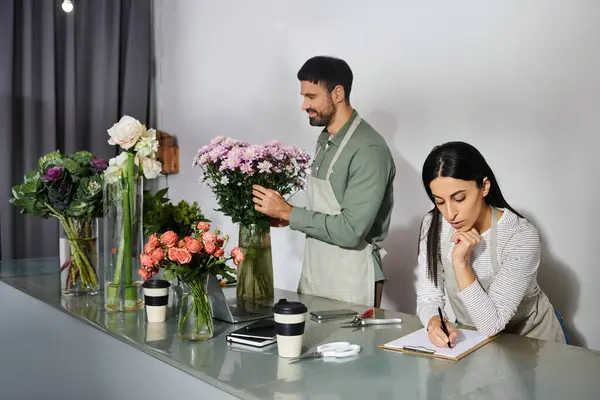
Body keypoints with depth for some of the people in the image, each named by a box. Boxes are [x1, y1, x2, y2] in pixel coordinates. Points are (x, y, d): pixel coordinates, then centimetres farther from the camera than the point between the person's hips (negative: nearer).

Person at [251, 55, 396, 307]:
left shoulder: (369, 150, -20)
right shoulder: (325, 140, 8)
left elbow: (351, 231, -25)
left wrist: (288, 213, -19)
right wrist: (286, 216, -2)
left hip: (350, 283, -8)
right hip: (312, 275, 8)